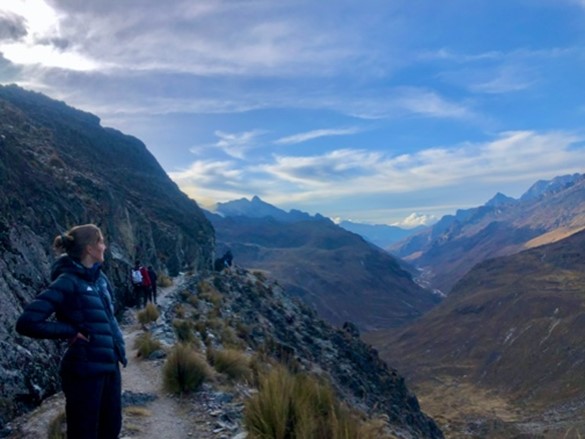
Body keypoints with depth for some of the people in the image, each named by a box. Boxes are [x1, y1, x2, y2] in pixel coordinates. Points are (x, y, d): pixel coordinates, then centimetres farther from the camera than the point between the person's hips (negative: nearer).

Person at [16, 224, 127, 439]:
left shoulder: (98, 277, 6)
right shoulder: (68, 281, -17)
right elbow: (26, 323, -23)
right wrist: (71, 331, -17)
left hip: (110, 366, 8)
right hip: (84, 371, -8)